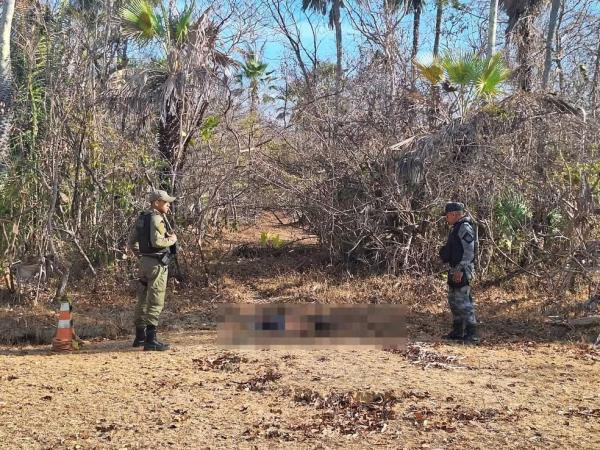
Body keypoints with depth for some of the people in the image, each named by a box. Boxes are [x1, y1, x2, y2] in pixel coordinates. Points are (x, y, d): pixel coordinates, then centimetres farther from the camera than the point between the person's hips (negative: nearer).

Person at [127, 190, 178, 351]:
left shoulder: (141, 218, 13)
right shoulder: (156, 218, -15)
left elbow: (131, 242, 17)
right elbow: (157, 241, -26)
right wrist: (172, 239, -10)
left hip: (144, 261, 9)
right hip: (157, 263, -9)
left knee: (143, 300, 16)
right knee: (155, 302, -6)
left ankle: (140, 336, 26)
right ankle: (150, 340, -7)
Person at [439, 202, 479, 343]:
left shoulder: (465, 227, -15)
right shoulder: (457, 228, 17)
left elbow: (469, 251, -22)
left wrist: (460, 270, -25)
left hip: (461, 271, -11)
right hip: (455, 270, 11)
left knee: (463, 301, -11)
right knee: (453, 300, 16)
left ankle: (471, 333, -7)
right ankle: (458, 331, 24)